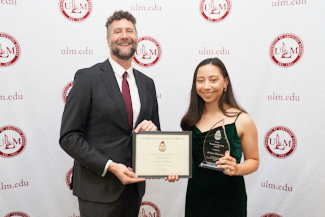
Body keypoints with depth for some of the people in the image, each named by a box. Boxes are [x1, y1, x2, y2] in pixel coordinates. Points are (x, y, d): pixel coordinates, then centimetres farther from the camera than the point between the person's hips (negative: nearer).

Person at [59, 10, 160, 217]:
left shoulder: (147, 83, 8)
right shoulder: (87, 78, -8)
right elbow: (68, 136, -10)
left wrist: (152, 129, -8)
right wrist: (109, 166, -18)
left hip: (134, 183, 5)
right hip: (98, 188, -5)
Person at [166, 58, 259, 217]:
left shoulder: (242, 120, -10)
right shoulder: (191, 119, 1)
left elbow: (253, 160, -3)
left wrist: (236, 169, -22)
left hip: (229, 199, -3)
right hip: (195, 196, 3)